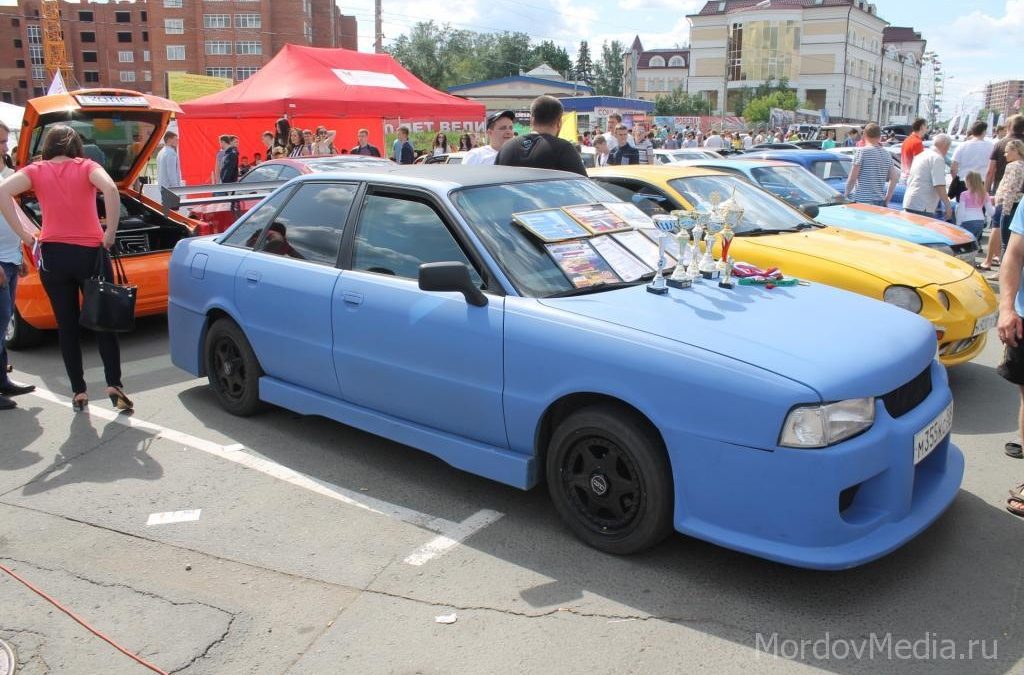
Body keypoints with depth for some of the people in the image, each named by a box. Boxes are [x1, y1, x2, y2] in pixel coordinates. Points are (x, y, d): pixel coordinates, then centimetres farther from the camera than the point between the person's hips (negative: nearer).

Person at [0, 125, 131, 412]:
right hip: (90, 252, -1)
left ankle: (79, 393, 12)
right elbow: (111, 189, -20)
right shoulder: (87, 167, 1)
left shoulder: (36, 170, 5)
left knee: (67, 325, 11)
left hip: (53, 255, 1)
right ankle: (115, 386, 0)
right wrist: (111, 232, -14)